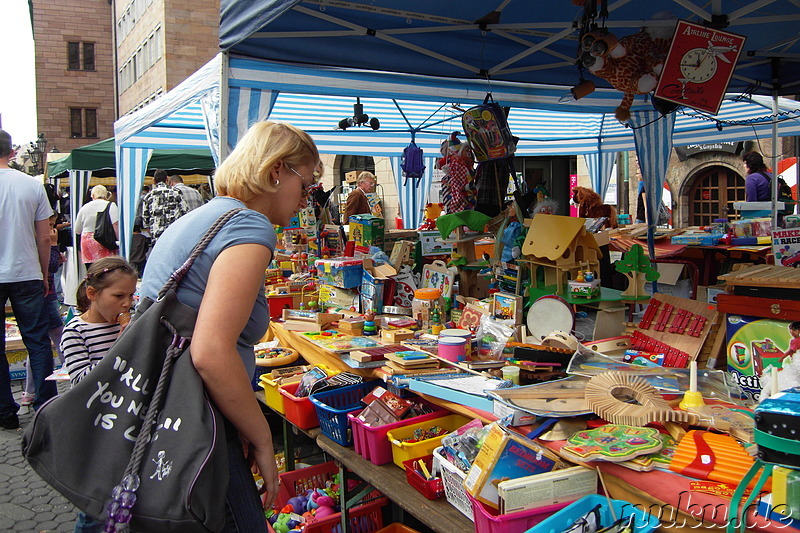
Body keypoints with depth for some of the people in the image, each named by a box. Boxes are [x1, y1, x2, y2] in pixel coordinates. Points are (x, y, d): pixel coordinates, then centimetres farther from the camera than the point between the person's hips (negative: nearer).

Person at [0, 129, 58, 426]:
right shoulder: (33, 185, -1)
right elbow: (45, 238, 2)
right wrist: (44, 275, 12)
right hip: (27, 276, 1)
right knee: (37, 341, 8)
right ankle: (46, 406, 11)